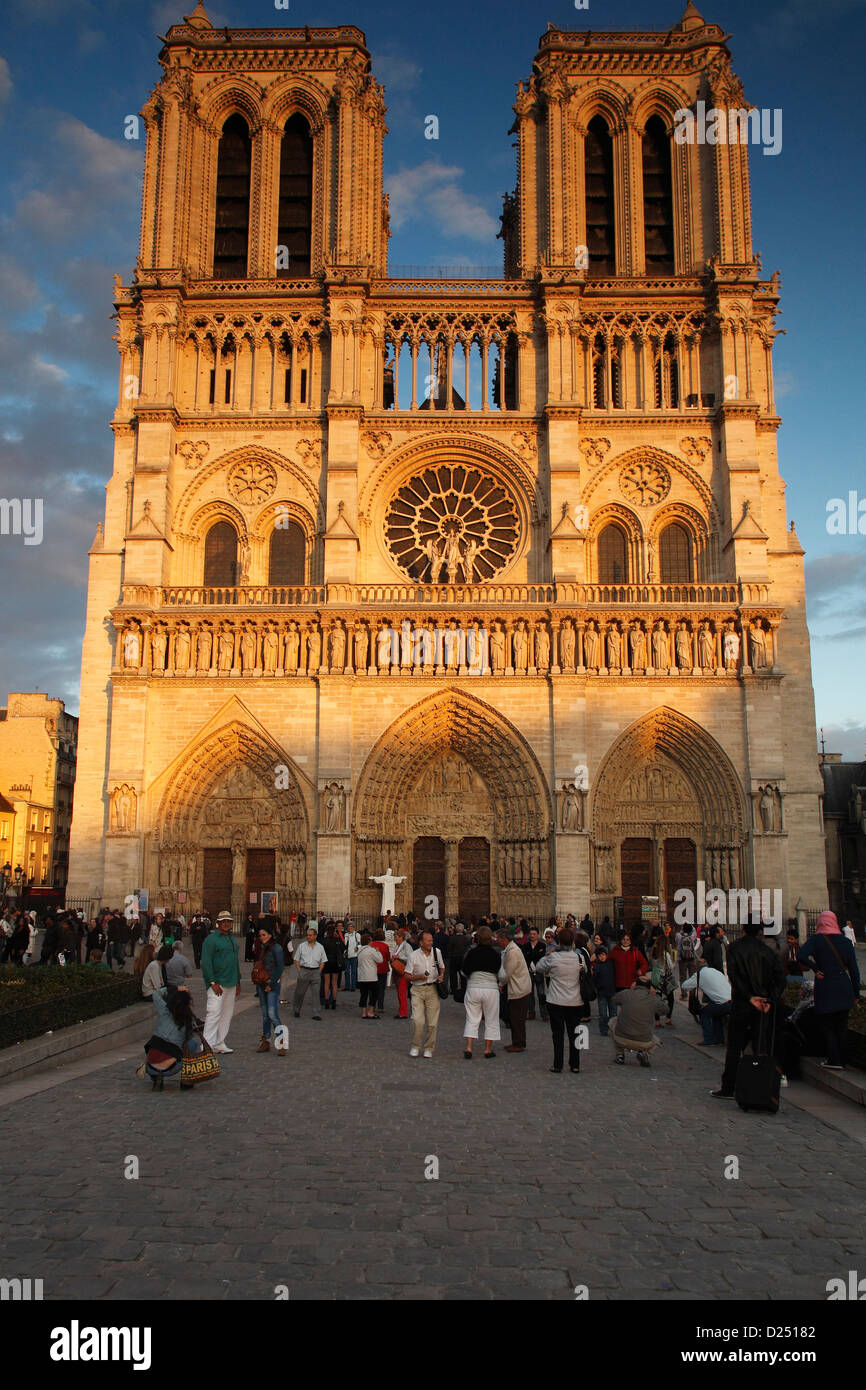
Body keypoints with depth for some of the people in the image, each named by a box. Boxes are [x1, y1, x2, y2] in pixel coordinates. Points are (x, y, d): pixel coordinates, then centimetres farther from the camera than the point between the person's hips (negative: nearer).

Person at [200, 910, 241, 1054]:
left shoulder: (232, 939, 17)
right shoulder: (211, 939, -8)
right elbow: (206, 962, -14)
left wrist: (238, 982, 21)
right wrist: (213, 982, -19)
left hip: (231, 983, 8)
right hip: (217, 983, -8)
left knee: (227, 1014, 9)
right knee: (214, 1012, -14)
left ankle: (220, 1043, 17)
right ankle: (208, 1045, -12)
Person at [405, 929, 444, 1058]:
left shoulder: (436, 952, 6)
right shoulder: (413, 955, -2)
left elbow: (442, 968, 20)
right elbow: (407, 976, 2)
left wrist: (441, 976, -2)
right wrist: (419, 976, -15)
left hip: (433, 989, 2)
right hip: (418, 990, -2)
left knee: (432, 1022, 1)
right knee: (417, 1020, -13)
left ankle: (429, 1048, 16)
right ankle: (415, 1046, 7)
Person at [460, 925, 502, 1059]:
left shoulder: (471, 952, -4)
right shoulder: (495, 953, -7)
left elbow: (463, 972, 1)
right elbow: (500, 973, 1)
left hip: (473, 988, 1)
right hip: (491, 988, -1)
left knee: (472, 1020, 9)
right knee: (491, 1020, 11)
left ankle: (468, 1048, 2)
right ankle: (488, 1049, 13)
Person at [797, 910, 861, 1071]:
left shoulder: (816, 940, -7)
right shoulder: (845, 941, 0)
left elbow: (802, 956, -25)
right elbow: (854, 969, 3)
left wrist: (815, 969, -9)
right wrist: (856, 993, 10)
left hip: (824, 989, -3)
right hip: (844, 989, 3)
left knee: (828, 1027, 9)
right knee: (841, 1027, 15)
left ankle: (834, 1061, 6)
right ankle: (840, 1059, 21)